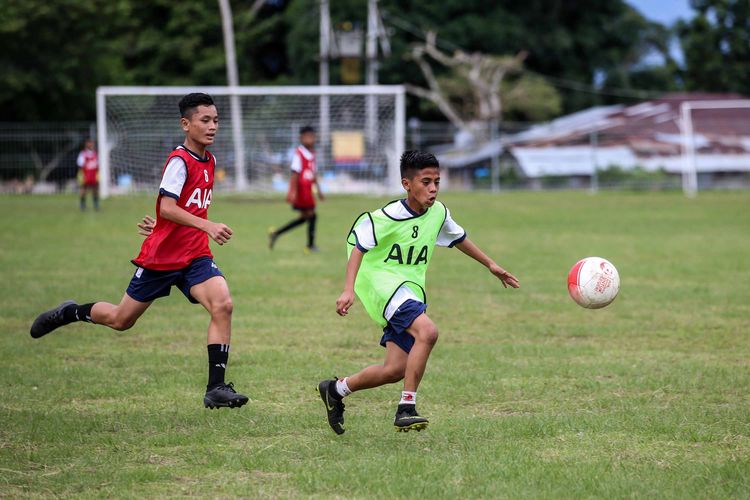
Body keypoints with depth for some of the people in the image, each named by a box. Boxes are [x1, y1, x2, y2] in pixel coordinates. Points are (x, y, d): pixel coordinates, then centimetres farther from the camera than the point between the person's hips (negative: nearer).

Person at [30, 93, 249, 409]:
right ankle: (70, 313, 40)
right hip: (161, 256, -5)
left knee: (222, 305, -21)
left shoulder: (209, 161, 8)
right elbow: (167, 207, -30)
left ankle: (216, 387, -19)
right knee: (121, 320, 10)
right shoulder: (179, 161, -17)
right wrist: (208, 226, -39)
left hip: (195, 256, 5)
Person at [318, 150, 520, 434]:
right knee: (427, 331, -32)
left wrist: (491, 265, 30)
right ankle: (407, 408, -25)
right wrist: (349, 290, -22)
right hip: (383, 282, -7)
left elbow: (458, 238, 23)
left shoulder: (438, 213, 4)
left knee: (396, 370, 0)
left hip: (411, 290, 7)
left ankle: (336, 390, 24)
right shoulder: (389, 217, -15)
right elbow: (359, 247, -11)